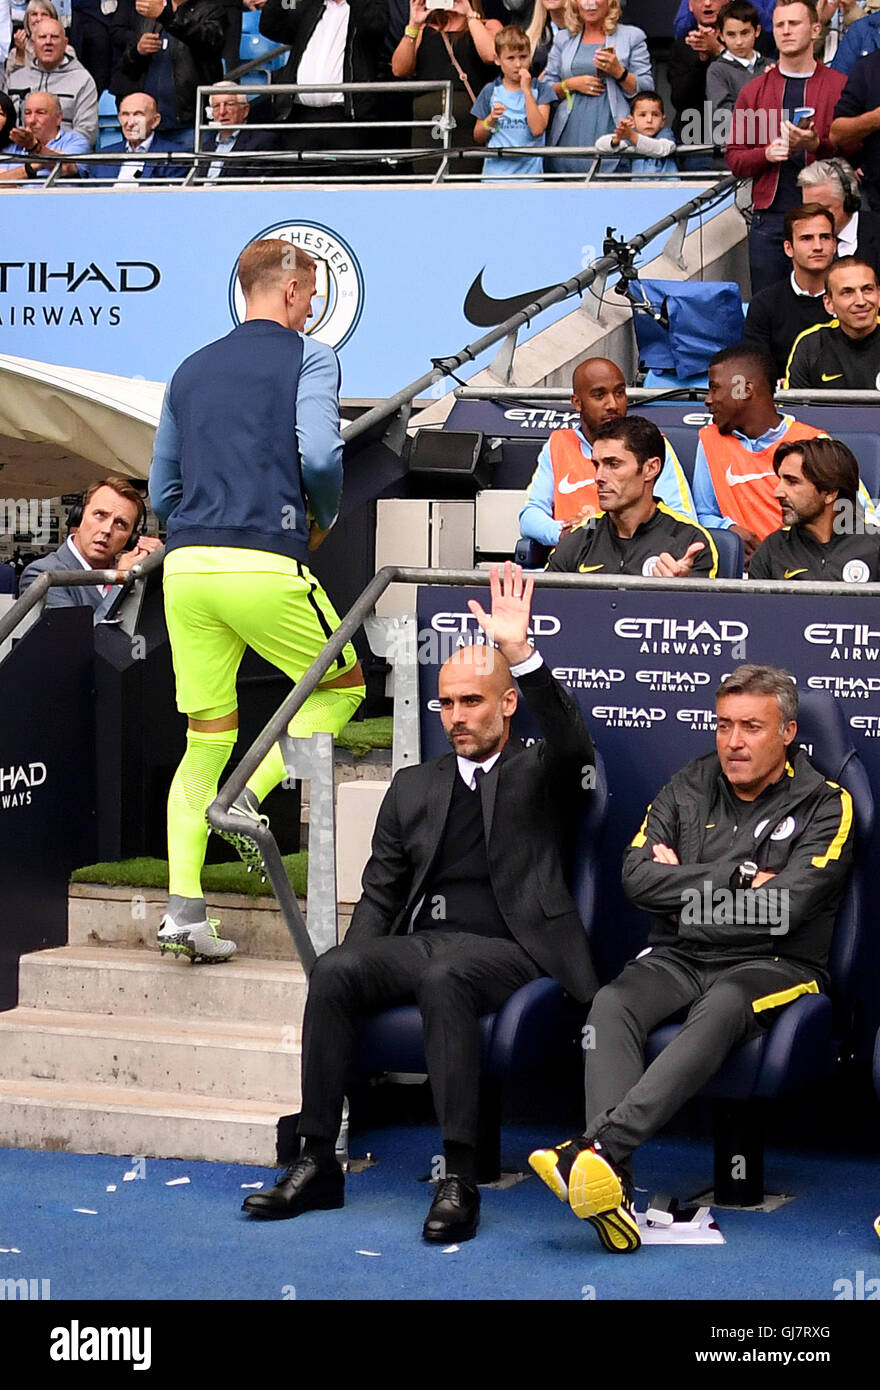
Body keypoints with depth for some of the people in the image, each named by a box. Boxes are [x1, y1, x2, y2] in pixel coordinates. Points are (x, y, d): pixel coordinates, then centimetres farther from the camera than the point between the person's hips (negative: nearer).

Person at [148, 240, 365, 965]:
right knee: (343, 686, 18)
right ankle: (251, 795, -3)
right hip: (265, 566, -5)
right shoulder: (309, 357, 3)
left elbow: (161, 494, 20)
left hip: (186, 568, 5)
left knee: (205, 742, 9)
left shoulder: (191, 370, 20)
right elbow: (320, 454, -13)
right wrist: (324, 518, 5)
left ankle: (184, 908, 0)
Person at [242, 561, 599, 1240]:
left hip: (504, 948, -5)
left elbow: (571, 742, -15)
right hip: (417, 940, 5)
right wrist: (358, 962, 0)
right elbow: (380, 891, 20)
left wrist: (520, 651, -27)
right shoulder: (414, 786, 24)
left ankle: (460, 1177, -38)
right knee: (332, 972, -25)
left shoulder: (540, 774, 10)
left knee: (442, 978, -38)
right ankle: (319, 1163, -23)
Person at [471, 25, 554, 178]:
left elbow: (537, 129, -11)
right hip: (495, 170, 1)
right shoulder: (490, 92, 9)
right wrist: (491, 120, -7)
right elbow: (478, 138, 13)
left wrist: (526, 90, -10)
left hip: (529, 171, -1)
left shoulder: (541, 89, 4)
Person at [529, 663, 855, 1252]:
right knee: (612, 1004, -29)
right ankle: (613, 1186, -47)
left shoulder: (825, 804, 1)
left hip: (773, 965, -3)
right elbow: (638, 876, 0)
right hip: (678, 960, 4)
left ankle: (598, 1145, -54)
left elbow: (783, 908, -12)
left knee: (720, 1010, -38)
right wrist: (737, 880, -8)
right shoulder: (690, 788, 14)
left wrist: (687, 890, -3)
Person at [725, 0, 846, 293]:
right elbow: (735, 159, 10)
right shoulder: (754, 90, 13)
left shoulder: (840, 88, 6)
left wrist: (817, 145, -17)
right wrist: (767, 153, -10)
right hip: (769, 219, 2)